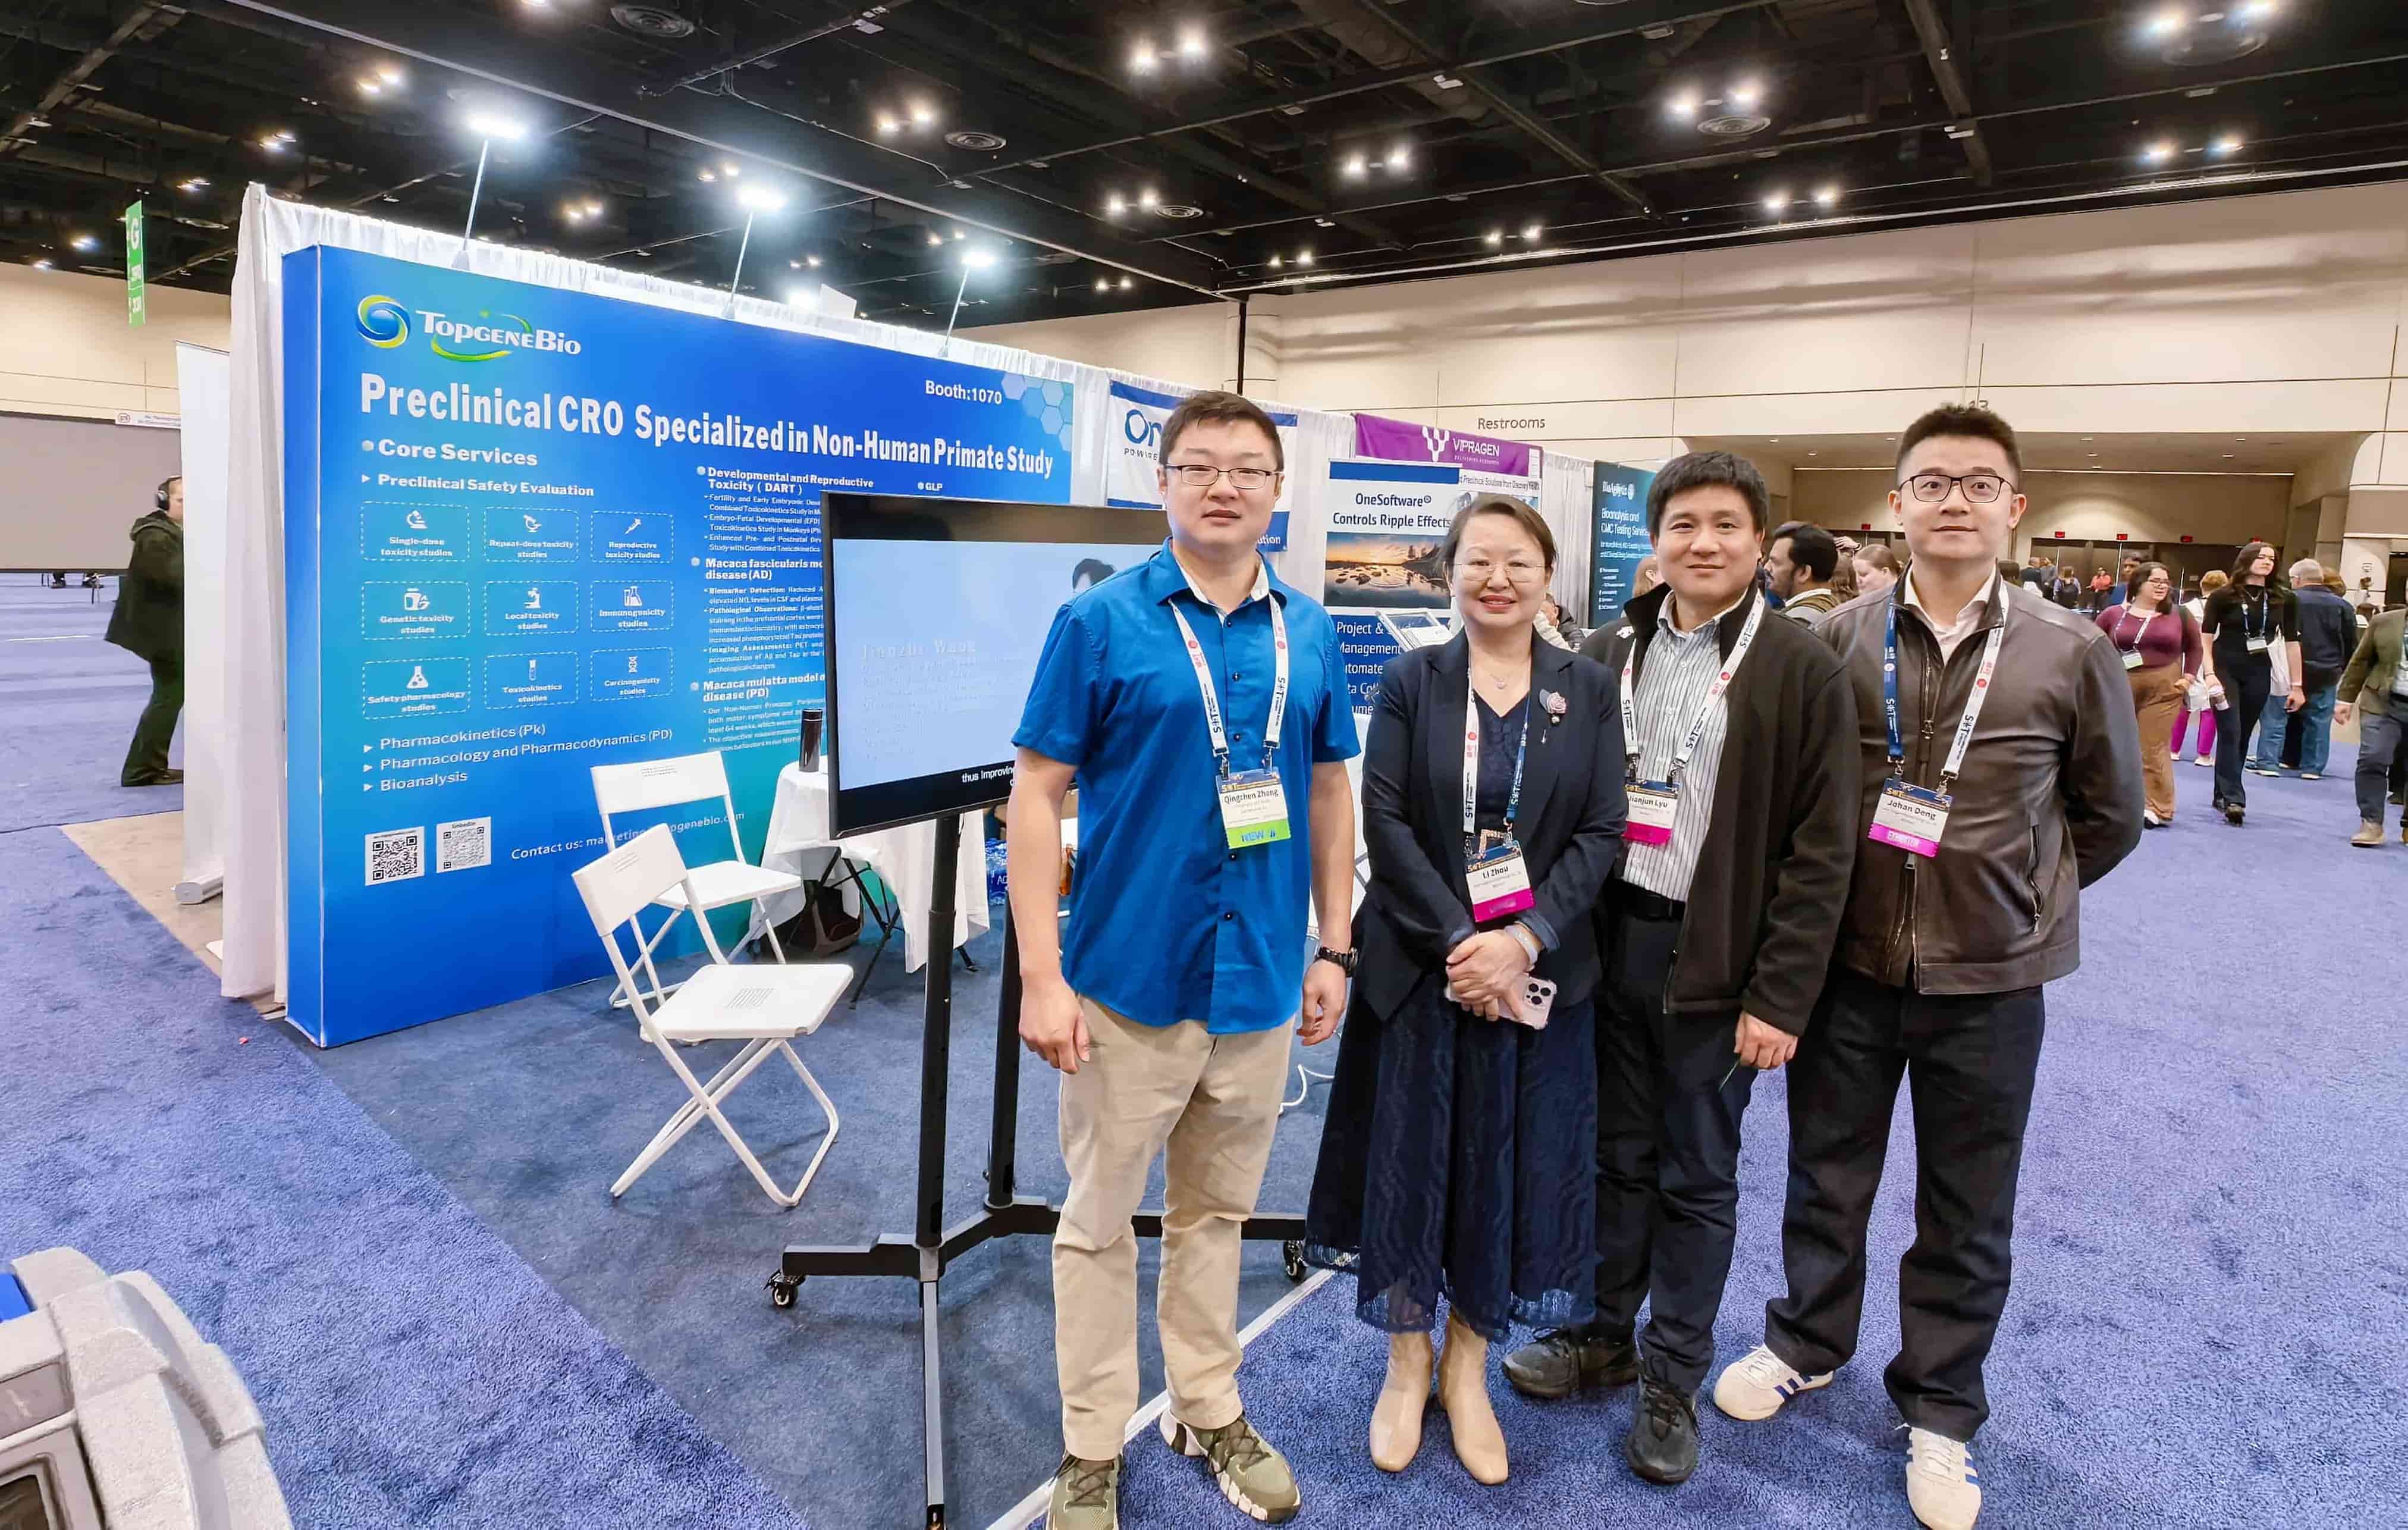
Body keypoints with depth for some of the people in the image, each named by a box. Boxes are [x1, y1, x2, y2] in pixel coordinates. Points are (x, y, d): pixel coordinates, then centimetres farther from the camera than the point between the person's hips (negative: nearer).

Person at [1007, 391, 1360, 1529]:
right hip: (1131, 977, -3)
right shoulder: (1099, 622, -8)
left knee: (1216, 1212, 20)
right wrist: (1042, 975, -14)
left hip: (1262, 980, 4)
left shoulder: (1310, 633, 4)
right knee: (1099, 1221, 12)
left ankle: (1209, 1412, 40)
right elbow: (1036, 797, -9)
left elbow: (1329, 794, 11)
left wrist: (1335, 948, 8)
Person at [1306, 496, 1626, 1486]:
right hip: (1420, 967, -1)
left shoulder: (1588, 690, 3)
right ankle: (1406, 1365, 30)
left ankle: (1468, 1369, 31)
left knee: (1512, 1164, 9)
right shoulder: (1410, 682, 0)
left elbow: (1602, 833, -3)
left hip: (1539, 971, 1)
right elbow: (1386, 824, -7)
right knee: (1410, 1158, 8)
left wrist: (1521, 941, -15)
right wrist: (1461, 942, -16)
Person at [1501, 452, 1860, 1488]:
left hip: (1716, 961, -3)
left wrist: (1779, 997, -12)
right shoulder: (1609, 655, 5)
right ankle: (1603, 1333, 36)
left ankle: (1673, 1379, 28)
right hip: (1611, 940, 3)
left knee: (1697, 1179, 11)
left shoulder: (1801, 670, -6)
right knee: (1615, 1155, 17)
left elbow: (1821, 851, -8)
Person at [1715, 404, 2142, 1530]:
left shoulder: (2071, 654, -5)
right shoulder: (1839, 642, -4)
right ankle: (1805, 1343, 42)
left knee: (1967, 1212, 14)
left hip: (1989, 978, 0)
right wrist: (1826, 894, 1)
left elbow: (2109, 812, 7)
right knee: (1826, 1174, 18)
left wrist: (2020, 893, 6)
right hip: (1849, 963, 1)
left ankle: (1939, 1411, 35)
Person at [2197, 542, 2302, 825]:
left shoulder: (2283, 599, 5)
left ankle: (2223, 795, 18)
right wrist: (2209, 673, -17)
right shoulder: (2224, 597, -4)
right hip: (2225, 670, -3)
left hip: (2259, 674, 3)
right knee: (2230, 733, -12)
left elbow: (2292, 642, 7)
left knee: (2242, 736, 8)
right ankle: (2234, 799, -16)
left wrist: (2296, 685, 7)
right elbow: (2206, 636, -5)